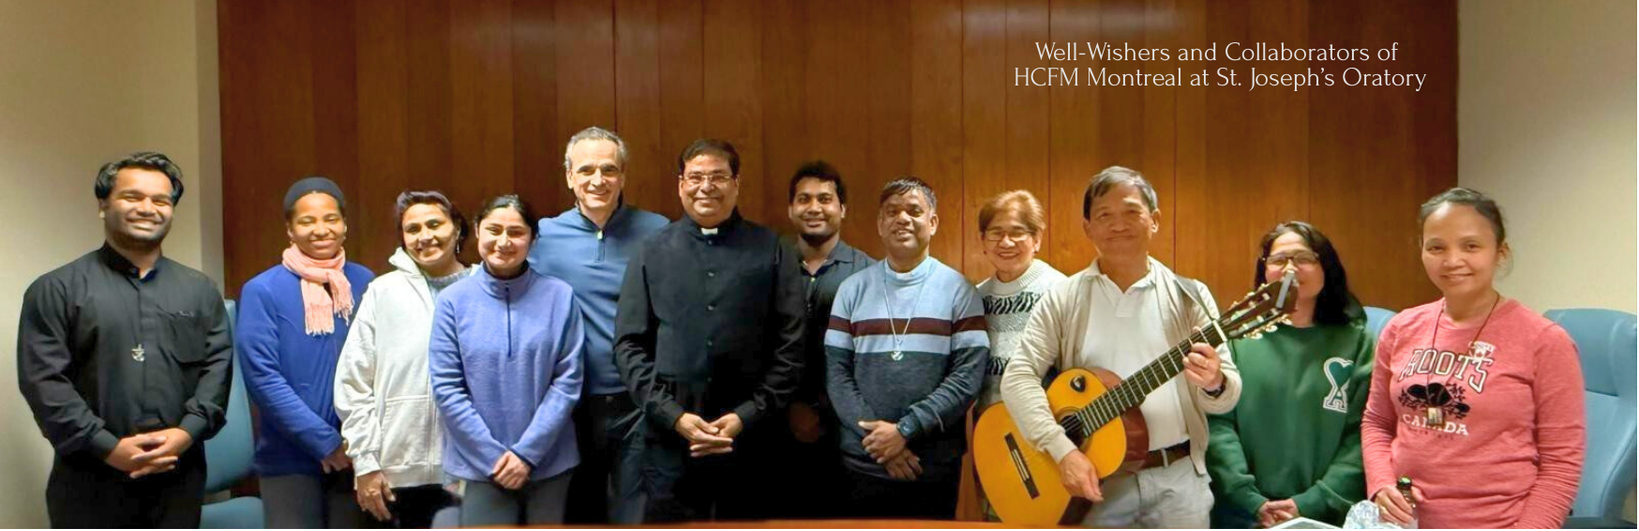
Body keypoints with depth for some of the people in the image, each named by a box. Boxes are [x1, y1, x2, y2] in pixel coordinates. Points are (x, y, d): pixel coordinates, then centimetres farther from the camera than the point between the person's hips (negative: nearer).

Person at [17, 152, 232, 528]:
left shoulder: (200, 290, 12)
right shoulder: (56, 289, 2)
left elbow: (218, 367, 4)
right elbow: (43, 380, -7)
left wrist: (186, 432, -12)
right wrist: (108, 447, -15)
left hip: (179, 478, 3)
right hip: (90, 480, -3)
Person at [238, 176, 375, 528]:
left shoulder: (366, 283, 3)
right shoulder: (262, 291, -7)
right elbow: (263, 378, -11)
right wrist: (326, 442, -12)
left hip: (358, 455, 3)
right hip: (291, 457, -3)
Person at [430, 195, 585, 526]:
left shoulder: (559, 297, -2)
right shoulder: (453, 301, -2)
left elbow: (567, 381, -4)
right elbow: (447, 388, -4)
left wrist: (527, 452, -10)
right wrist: (493, 456, -9)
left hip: (550, 464, 1)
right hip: (480, 468, -1)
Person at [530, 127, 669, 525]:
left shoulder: (658, 234, -3)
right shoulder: (543, 237, 0)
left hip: (640, 405, -1)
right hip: (572, 405, 2)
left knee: (638, 519, 6)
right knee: (578, 516, 16)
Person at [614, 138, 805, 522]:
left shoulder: (771, 252, 3)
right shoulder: (653, 253, 6)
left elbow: (790, 348, 0)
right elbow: (629, 345, 4)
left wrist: (747, 416, -8)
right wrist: (673, 416, -7)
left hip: (750, 438, -1)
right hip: (670, 438, 1)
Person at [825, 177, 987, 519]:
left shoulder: (958, 290, 0)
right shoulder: (853, 289, 6)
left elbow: (968, 377, -8)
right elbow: (836, 373, 0)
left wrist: (905, 430, -15)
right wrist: (875, 435, -12)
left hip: (934, 466, -1)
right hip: (863, 463, 1)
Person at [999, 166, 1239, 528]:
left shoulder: (1189, 297, 2)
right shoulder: (1064, 299, 0)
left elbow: (1226, 395, 1)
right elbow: (1019, 377, -8)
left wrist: (1214, 384, -23)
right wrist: (1063, 450, -19)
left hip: (1178, 478, 1)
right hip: (1095, 479, -1)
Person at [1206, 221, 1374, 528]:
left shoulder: (1356, 341, 1)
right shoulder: (1238, 335, 0)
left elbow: (1362, 434, -6)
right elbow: (1218, 423, -7)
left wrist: (1312, 503, -15)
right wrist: (1252, 501, -15)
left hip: (1327, 516, 0)